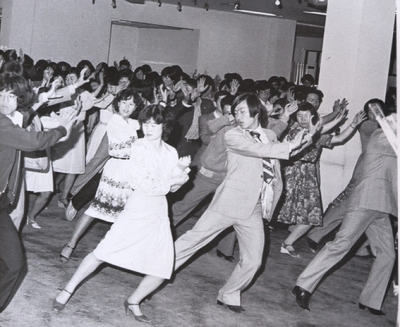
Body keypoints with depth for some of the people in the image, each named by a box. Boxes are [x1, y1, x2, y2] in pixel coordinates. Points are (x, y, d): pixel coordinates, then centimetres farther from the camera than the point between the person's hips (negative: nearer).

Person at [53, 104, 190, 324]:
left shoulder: (171, 153, 6)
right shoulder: (139, 147, -8)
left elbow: (173, 187, 9)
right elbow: (141, 183, -16)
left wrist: (181, 170, -9)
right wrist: (173, 181, -14)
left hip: (159, 214, 5)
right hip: (137, 209, -5)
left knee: (161, 269, 1)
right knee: (103, 253, -8)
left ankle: (133, 302, 22)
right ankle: (68, 290, 8)